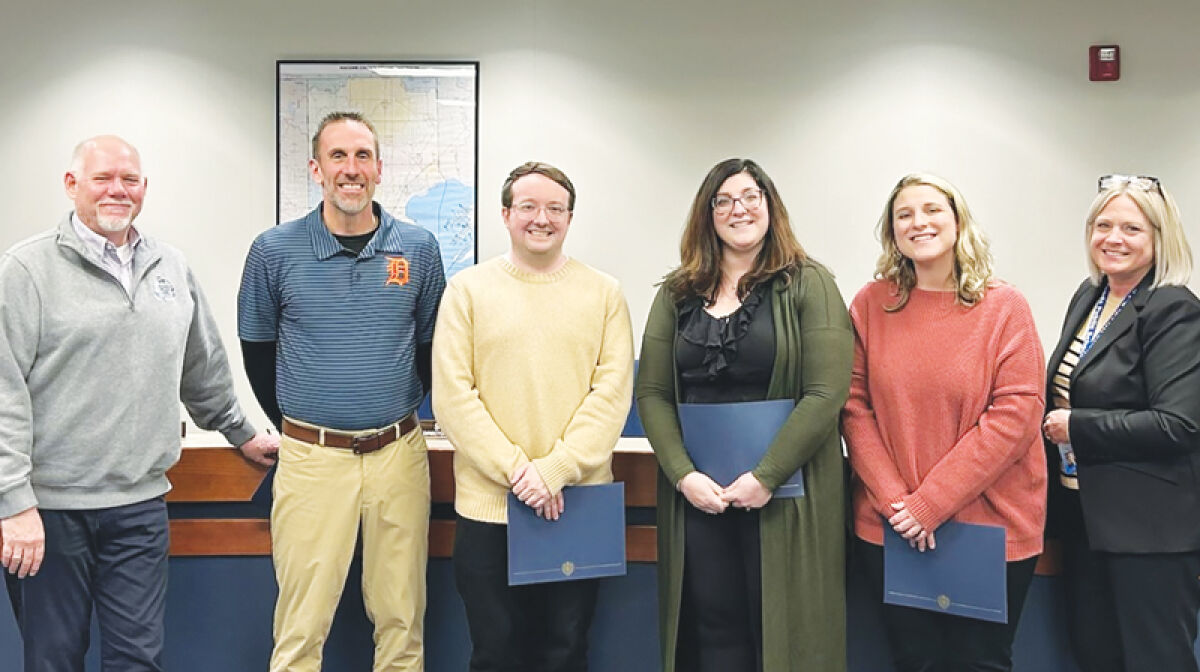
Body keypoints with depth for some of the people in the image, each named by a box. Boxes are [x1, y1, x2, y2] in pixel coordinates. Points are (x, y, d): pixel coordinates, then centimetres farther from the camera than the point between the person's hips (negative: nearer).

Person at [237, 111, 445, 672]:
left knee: (401, 619, 9)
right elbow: (257, 349, 10)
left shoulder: (417, 248, 3)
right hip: (311, 458, -1)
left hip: (398, 453, 1)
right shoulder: (275, 250, -1)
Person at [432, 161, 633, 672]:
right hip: (487, 505, 0)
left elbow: (614, 390, -3)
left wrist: (555, 469, -13)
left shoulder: (603, 293, 5)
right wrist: (516, 469, -12)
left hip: (579, 507, 1)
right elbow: (452, 396, -4)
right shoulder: (468, 290, 3)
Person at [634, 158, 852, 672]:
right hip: (697, 495, 3)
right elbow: (653, 394, 5)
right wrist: (683, 475, -8)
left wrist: (765, 477, -15)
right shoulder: (678, 293, 9)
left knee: (781, 629, 4)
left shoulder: (808, 285, -2)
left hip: (784, 496, -3)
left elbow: (826, 394, -10)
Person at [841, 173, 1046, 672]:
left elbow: (1016, 414, -11)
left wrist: (930, 503, -15)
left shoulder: (1004, 307, -4)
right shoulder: (870, 305, 1)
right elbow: (855, 408, 0)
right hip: (890, 530, 2)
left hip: (991, 527, -1)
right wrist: (895, 500, -11)